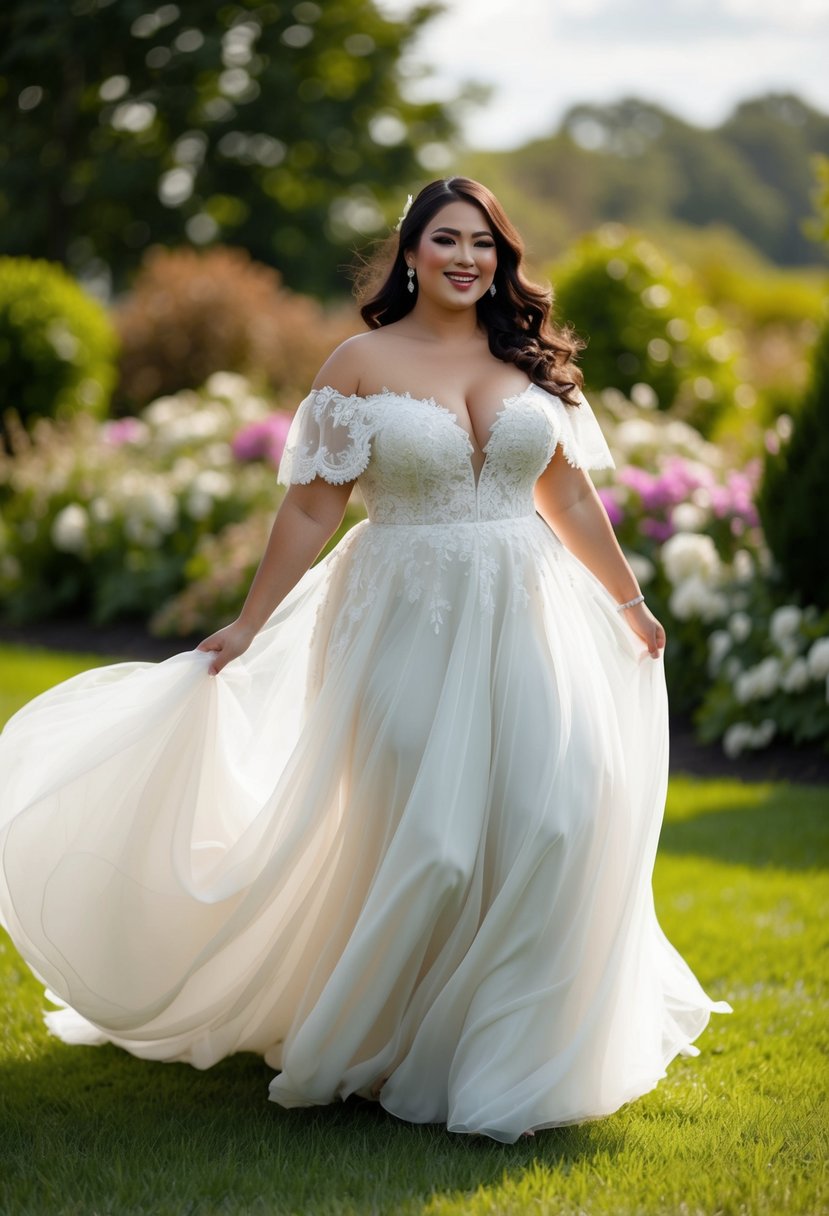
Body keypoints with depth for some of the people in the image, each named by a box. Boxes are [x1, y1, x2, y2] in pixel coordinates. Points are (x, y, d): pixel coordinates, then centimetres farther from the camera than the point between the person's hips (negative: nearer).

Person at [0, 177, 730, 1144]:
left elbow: (569, 496, 18)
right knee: (425, 837, -3)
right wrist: (247, 627, -3)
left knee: (557, 813, -8)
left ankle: (513, 1046, 7)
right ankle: (395, 1044, 18)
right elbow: (312, 506, -2)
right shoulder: (363, 364, -1)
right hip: (410, 625, -3)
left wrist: (629, 603, 24)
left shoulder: (530, 362, 9)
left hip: (525, 619, 4)